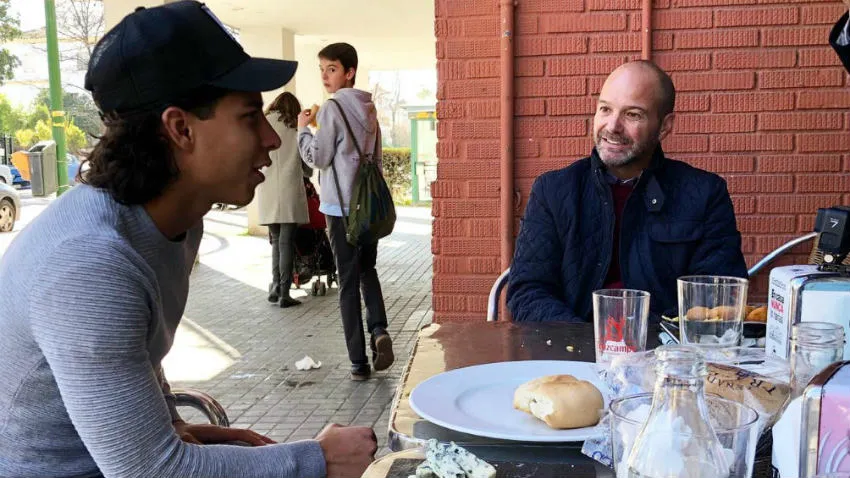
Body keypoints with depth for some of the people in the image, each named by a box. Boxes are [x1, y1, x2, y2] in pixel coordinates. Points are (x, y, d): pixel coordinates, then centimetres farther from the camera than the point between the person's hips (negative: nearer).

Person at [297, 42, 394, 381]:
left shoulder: (332, 109, -10)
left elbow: (317, 157, -9)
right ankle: (379, 330, -3)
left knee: (349, 281, 0)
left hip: (341, 207, -6)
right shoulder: (368, 108, 12)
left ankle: (359, 362, 4)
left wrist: (303, 128, 5)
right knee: (367, 270, 20)